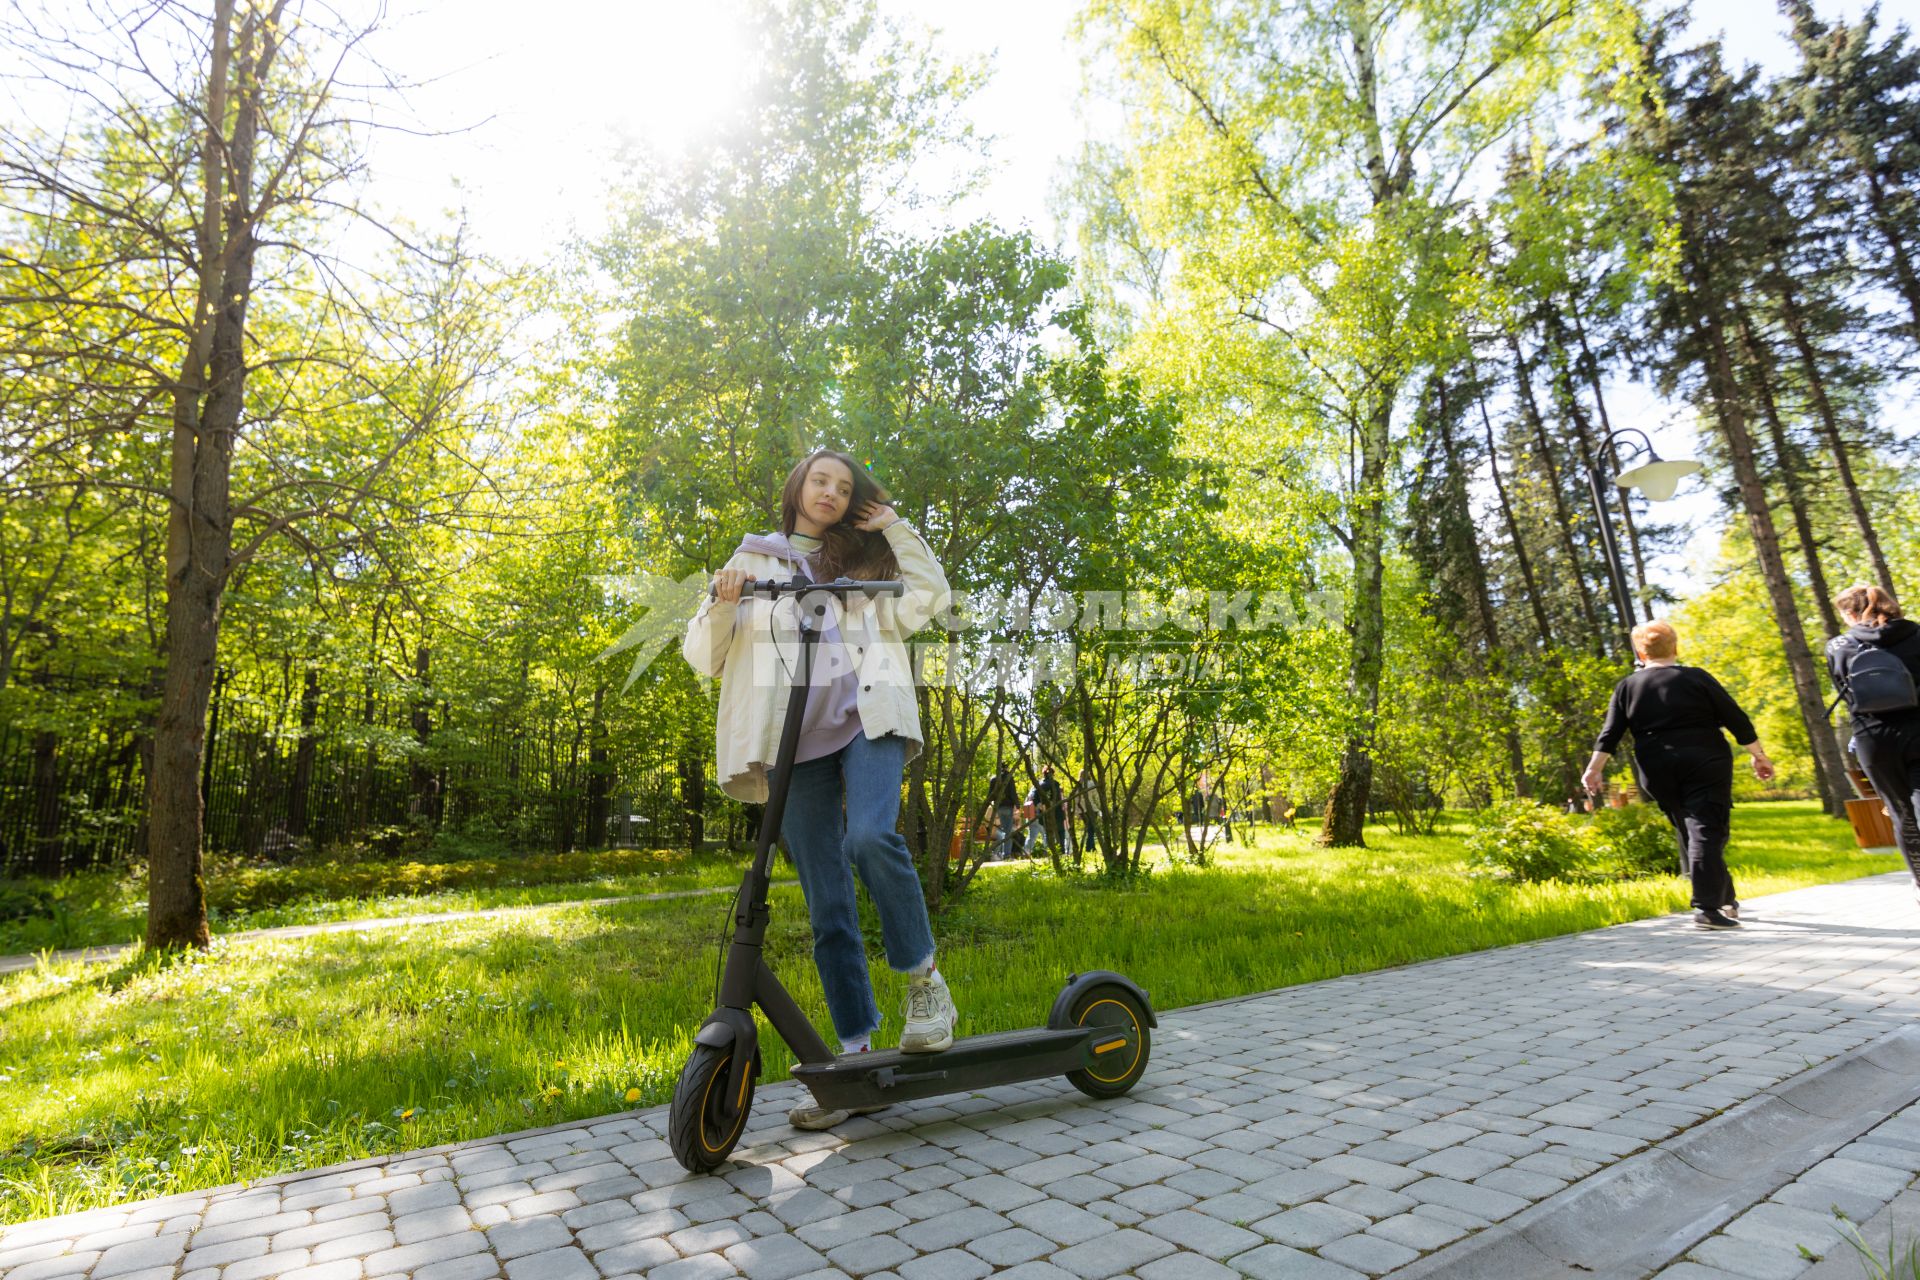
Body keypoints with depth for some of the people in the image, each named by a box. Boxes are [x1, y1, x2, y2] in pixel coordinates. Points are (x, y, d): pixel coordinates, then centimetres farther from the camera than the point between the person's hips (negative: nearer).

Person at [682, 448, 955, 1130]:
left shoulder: (864, 564, 23)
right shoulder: (754, 561, 19)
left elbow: (928, 599, 9)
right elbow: (703, 656, 12)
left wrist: (895, 526, 9)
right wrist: (723, 605, -8)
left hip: (865, 721, 0)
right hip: (796, 741, 1)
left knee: (872, 838, -29)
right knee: (826, 905, 0)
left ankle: (925, 982, -10)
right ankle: (856, 1052, 9)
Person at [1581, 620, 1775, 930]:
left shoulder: (1627, 687, 4)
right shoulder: (1697, 678, 0)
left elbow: (1610, 733, 0)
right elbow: (1737, 720, 1)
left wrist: (1595, 768, 3)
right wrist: (1759, 755, 10)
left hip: (1658, 773, 2)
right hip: (1705, 765, -2)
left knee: (1687, 834, 16)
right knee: (1706, 832, -5)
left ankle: (1726, 900, 26)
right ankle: (1707, 907, -12)